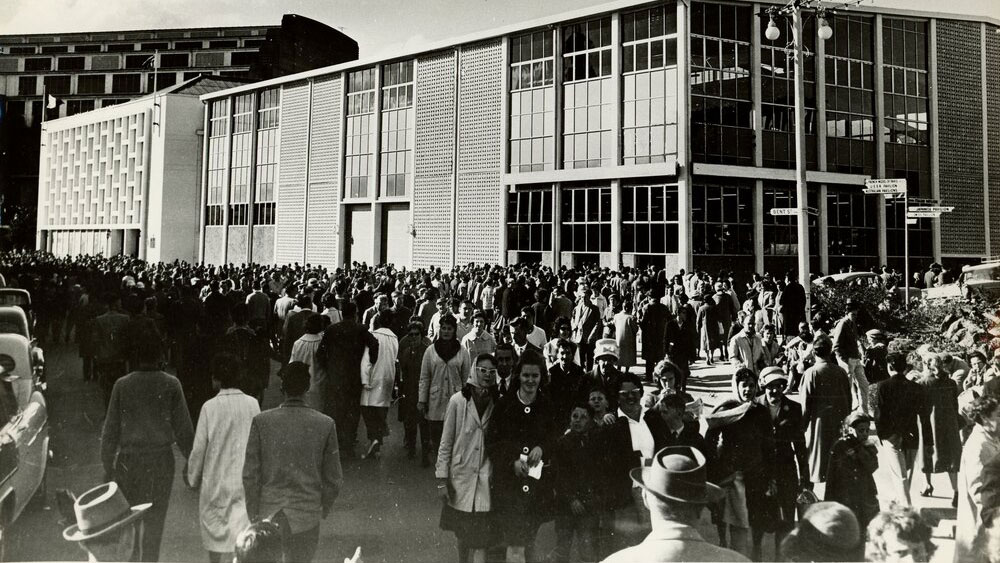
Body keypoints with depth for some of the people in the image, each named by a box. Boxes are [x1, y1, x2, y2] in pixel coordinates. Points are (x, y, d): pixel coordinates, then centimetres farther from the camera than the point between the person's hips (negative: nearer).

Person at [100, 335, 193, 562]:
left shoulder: (122, 385, -3)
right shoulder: (171, 384, -6)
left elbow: (110, 430, 1)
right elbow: (183, 427, -4)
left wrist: (108, 465, 9)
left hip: (128, 460, 1)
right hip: (161, 460, -1)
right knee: (154, 522, 8)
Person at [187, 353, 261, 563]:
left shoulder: (210, 406, -13)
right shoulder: (252, 404, -8)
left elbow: (199, 448, -7)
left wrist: (193, 478, 8)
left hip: (216, 480, -1)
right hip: (245, 480, 1)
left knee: (214, 529, 18)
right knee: (243, 528, 7)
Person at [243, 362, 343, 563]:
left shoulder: (261, 421, -12)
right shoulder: (326, 424, -11)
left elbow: (250, 475, -7)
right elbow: (333, 478, -5)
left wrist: (252, 513, 7)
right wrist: (324, 510, 12)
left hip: (268, 515, 0)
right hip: (307, 516, 0)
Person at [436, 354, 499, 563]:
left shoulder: (496, 403, -2)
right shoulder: (458, 400, -9)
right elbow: (446, 442, -5)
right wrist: (442, 479, -7)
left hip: (484, 478, 1)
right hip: (460, 476, -1)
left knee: (480, 540, -4)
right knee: (462, 535, 17)